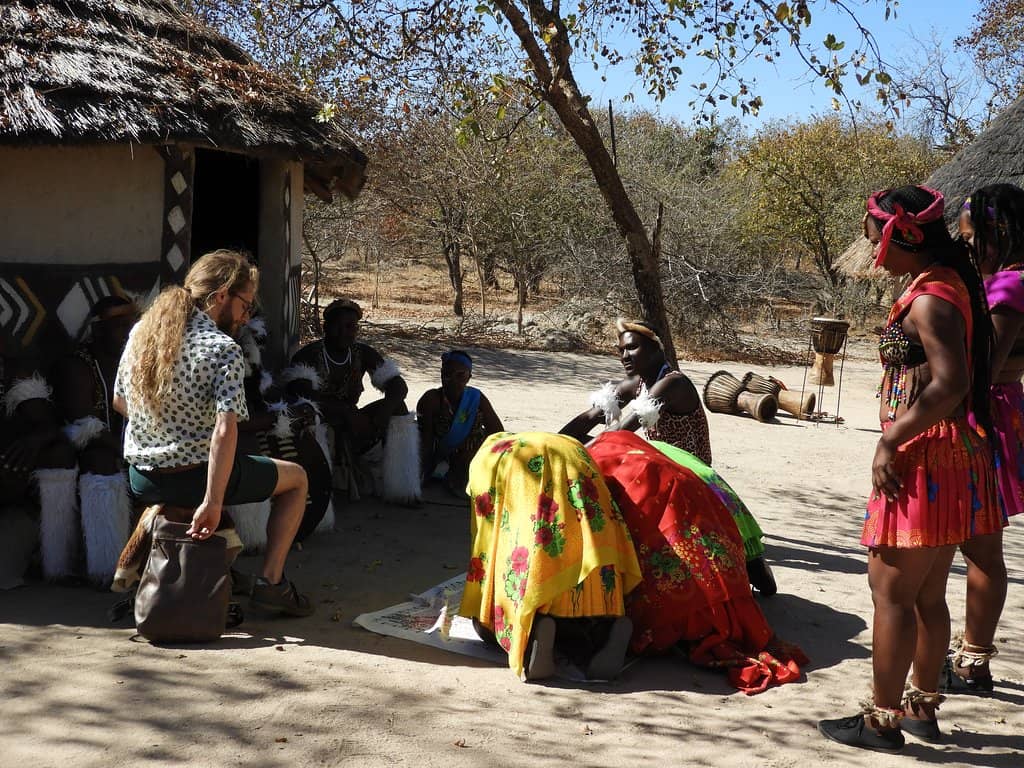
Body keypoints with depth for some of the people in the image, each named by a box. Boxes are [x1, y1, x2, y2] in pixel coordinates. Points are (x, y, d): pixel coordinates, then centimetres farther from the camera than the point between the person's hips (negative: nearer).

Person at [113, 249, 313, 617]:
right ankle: (270, 583, 12)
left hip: (141, 480, 7)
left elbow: (120, 402, 14)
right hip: (194, 478, -6)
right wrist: (213, 503, -27)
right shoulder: (223, 349, -18)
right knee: (297, 478, 16)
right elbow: (225, 431, -29)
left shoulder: (141, 332, 1)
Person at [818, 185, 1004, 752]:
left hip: (925, 464, -10)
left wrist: (889, 442, -21)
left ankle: (883, 720, 7)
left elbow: (948, 385, -28)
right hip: (953, 460, 10)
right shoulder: (951, 285, 12)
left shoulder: (929, 299, -17)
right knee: (927, 594, 17)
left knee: (891, 591, -1)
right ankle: (922, 706, 27)